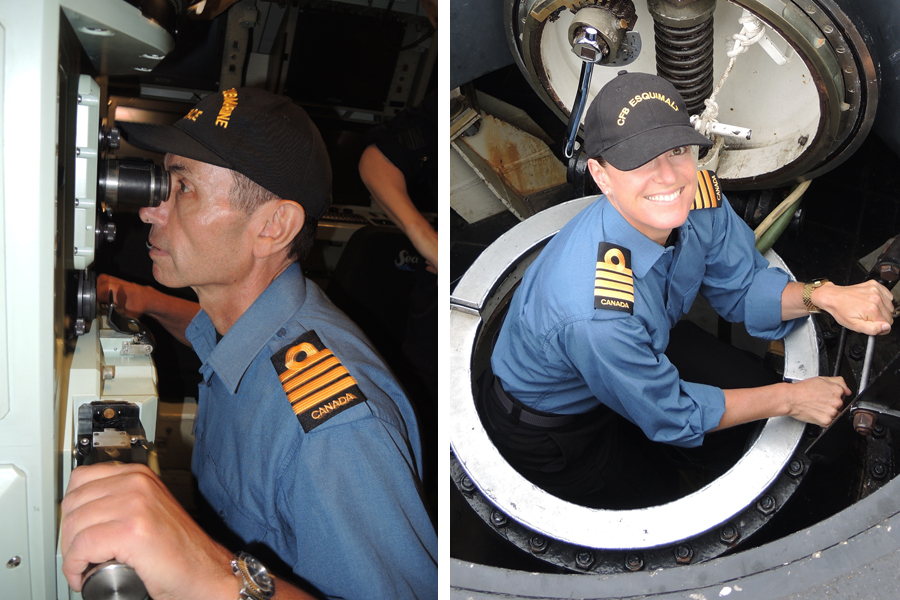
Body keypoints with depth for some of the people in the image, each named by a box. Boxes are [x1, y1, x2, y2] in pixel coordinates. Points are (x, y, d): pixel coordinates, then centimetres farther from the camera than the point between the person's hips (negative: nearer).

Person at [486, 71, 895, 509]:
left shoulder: (698, 197, -23)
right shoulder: (595, 312, -43)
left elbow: (741, 288, -5)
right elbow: (669, 415, -25)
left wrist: (822, 296, -25)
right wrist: (789, 399, -16)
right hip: (551, 431, -6)